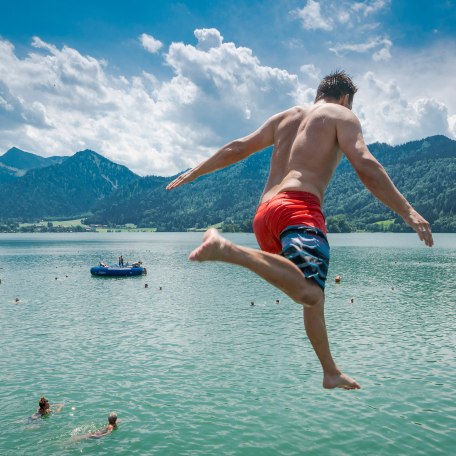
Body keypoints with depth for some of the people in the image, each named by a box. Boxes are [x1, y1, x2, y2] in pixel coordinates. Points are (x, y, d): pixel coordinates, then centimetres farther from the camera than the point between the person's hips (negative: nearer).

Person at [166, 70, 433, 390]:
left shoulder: (284, 117, 30)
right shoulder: (342, 116, 13)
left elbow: (237, 149, 28)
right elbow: (365, 166, -5)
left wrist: (193, 173, 36)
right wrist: (408, 212, -4)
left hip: (264, 212, 8)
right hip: (299, 208, -8)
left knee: (313, 296, 21)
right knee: (308, 293, -30)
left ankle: (331, 373, 26)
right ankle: (225, 248, -39)